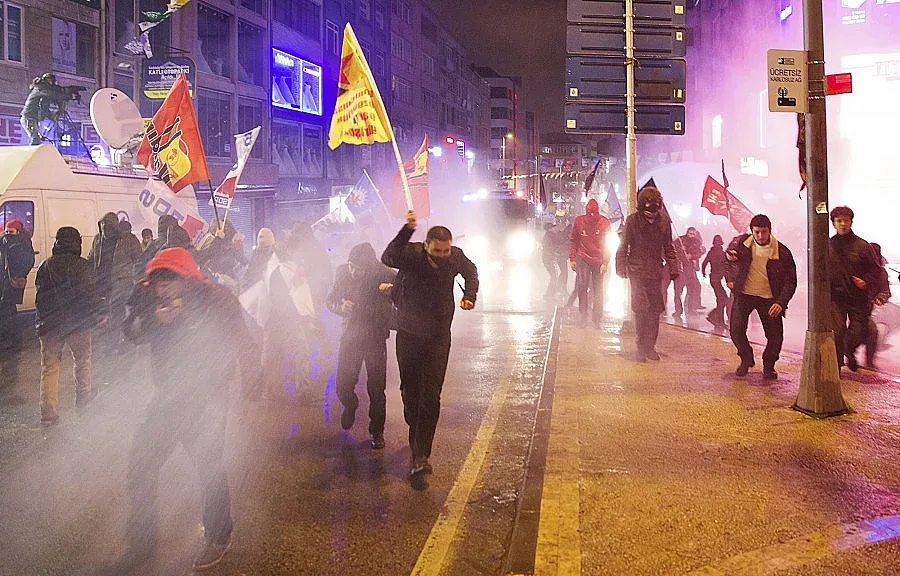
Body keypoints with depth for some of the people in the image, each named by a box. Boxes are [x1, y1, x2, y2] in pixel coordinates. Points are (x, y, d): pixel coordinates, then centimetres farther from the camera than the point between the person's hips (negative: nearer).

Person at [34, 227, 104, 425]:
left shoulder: (45, 266, 3)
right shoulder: (82, 266, -9)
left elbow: (40, 296, 7)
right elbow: (89, 294, -12)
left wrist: (42, 320, 15)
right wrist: (98, 315, 0)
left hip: (49, 325, 3)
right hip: (77, 322, -3)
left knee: (49, 366, 4)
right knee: (83, 359, 19)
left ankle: (48, 411, -1)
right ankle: (83, 395, 34)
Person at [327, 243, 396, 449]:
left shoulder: (385, 275, -14)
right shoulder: (343, 272, -4)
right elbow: (331, 299, 8)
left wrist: (393, 290, -32)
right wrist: (341, 307, -14)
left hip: (375, 338, -3)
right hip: (350, 336, 3)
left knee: (376, 389, 0)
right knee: (343, 387, 5)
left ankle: (376, 432, 19)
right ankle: (350, 406, 40)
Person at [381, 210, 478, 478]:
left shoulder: (456, 257, -6)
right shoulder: (411, 254, -16)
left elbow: (471, 271, 19)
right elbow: (388, 258, -40)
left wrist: (469, 295, 4)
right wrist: (407, 230, -51)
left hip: (439, 337, 1)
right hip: (409, 335, -1)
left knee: (431, 397, -9)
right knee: (410, 393, 11)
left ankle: (421, 456, -11)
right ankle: (416, 441, 35)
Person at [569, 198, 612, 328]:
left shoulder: (604, 223, -6)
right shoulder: (579, 221, -3)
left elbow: (607, 244, -3)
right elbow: (573, 241, 6)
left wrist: (605, 262, -8)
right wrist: (572, 259, 1)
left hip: (598, 261, 0)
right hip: (582, 259, 0)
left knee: (598, 290, 3)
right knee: (582, 286, -7)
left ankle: (597, 319, 10)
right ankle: (582, 317, 1)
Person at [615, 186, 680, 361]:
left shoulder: (663, 222, 5)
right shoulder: (632, 220, -3)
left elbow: (669, 248, 13)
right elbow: (623, 246, 1)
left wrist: (673, 268, 7)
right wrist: (621, 267, -4)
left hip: (655, 271, 3)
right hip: (637, 271, -3)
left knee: (655, 310, 4)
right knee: (641, 309, -8)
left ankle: (650, 346, 14)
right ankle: (642, 347, 2)